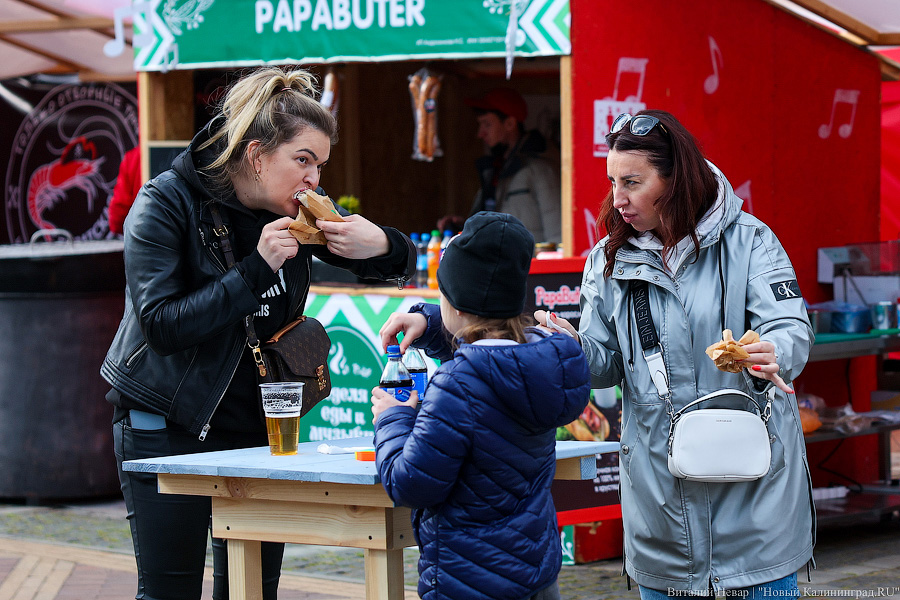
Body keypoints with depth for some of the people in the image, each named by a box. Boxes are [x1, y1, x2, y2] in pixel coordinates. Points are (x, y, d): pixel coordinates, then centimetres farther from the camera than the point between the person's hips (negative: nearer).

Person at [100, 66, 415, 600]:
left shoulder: (297, 208, 3)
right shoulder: (166, 205, -13)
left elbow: (401, 263, 10)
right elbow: (161, 325, -22)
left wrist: (380, 246, -16)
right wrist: (257, 270, -27)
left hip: (259, 429, 5)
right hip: (169, 429, -5)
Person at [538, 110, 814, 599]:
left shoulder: (747, 241, -4)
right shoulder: (609, 260, 7)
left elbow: (791, 329, -14)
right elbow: (606, 364, 7)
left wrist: (772, 357, -37)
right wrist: (574, 349, -16)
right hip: (658, 481, 3)